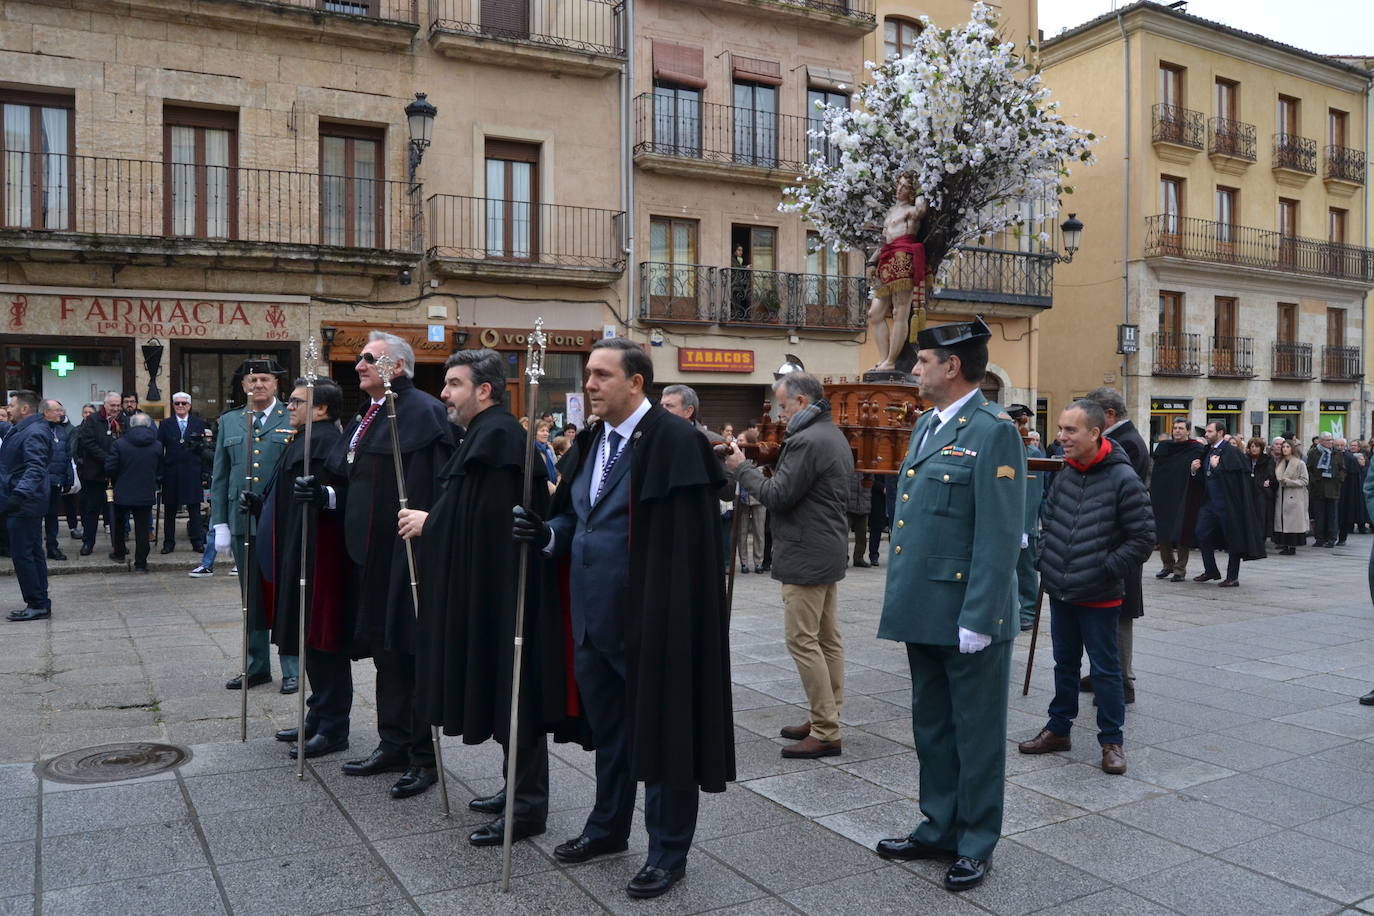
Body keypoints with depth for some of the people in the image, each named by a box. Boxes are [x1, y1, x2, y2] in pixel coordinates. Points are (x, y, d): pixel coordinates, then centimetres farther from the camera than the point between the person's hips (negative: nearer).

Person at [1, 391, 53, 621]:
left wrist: (21, 492, -41)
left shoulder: (34, 433, -18)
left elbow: (35, 468, -29)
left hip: (23, 505, -11)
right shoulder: (19, 431, 15)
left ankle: (37, 604, -2)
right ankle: (40, 604, 21)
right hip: (24, 504, 11)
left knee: (22, 555, -7)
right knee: (33, 553, 14)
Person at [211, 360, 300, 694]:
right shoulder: (229, 422, 12)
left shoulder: (293, 421, 0)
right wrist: (220, 523, 6)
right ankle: (257, 666, 23)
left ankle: (291, 669, 12)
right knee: (252, 598, 12)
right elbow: (219, 476, 12)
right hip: (243, 524, 4)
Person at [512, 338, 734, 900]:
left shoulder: (674, 443, -16)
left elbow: (682, 544, -20)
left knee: (658, 732, 6)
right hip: (594, 616, 8)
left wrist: (664, 617, -22)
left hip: (649, 620, -8)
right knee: (607, 726, 21)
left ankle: (667, 852, 22)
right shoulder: (590, 442, 10)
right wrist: (547, 532, -5)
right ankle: (608, 827, 40)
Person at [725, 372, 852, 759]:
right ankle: (826, 720, 21)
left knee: (802, 640, -6)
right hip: (829, 552, 11)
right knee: (828, 639, 13)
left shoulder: (806, 441, -18)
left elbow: (777, 496, -18)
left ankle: (825, 733, -2)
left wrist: (742, 467, -6)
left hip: (805, 556, -11)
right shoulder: (835, 436, 15)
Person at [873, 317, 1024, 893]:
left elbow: (1000, 535, -19)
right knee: (931, 728, 19)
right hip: (924, 611, 8)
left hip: (968, 617, -8)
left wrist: (977, 619, -20)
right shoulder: (926, 425, 12)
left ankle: (975, 845, 23)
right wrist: (900, 600, 16)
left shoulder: (994, 431, -14)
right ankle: (939, 829, 34)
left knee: (976, 732, 8)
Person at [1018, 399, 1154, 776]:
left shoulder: (1122, 479, -14)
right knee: (1065, 663, 18)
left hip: (1099, 596, -6)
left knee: (1105, 668, 6)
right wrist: (1046, 560, 7)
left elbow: (1144, 537, -12)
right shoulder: (1065, 473, 4)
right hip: (1060, 591, 6)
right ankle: (1059, 729, 31)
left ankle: (1112, 741, 20)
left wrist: (1106, 569, -15)